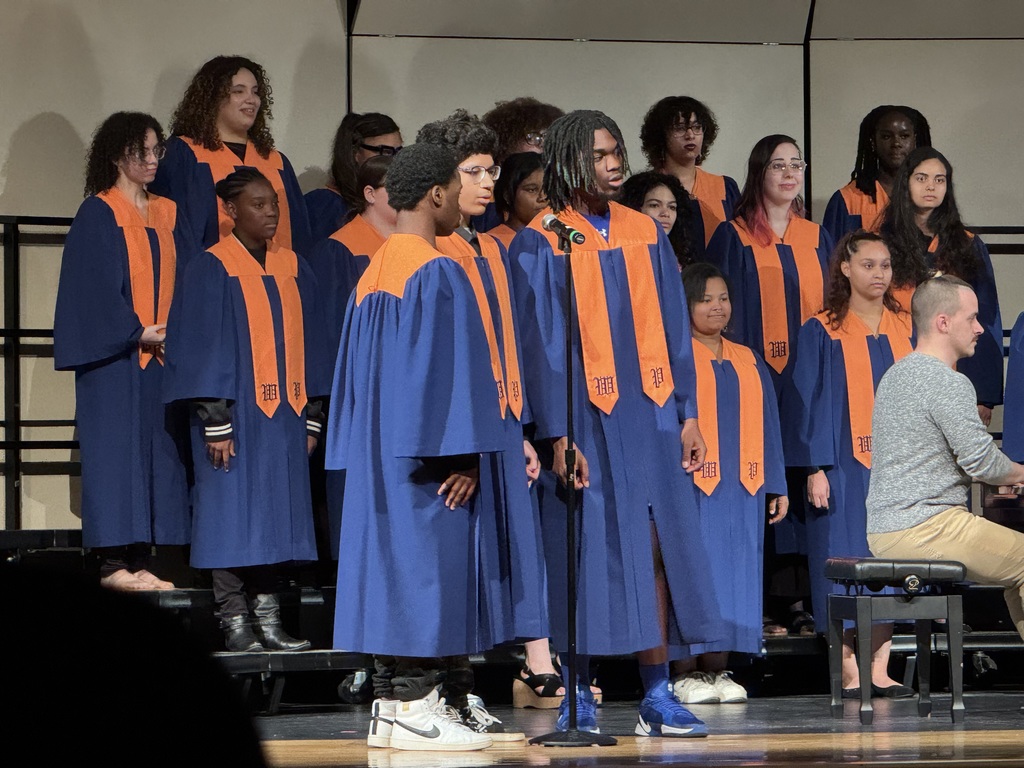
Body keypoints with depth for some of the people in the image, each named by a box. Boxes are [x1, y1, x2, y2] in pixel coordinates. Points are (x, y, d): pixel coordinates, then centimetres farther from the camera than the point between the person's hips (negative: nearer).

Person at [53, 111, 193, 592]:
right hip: (114, 359, -6)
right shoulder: (98, 215, -3)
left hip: (163, 354, 6)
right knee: (117, 452, -6)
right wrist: (136, 332, -15)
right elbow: (94, 289, -10)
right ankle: (112, 562, -4)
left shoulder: (167, 216, 14)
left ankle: (140, 560, 5)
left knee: (159, 454, 3)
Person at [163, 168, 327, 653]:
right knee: (234, 518, -3)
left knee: (277, 519, 5)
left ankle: (267, 617, 10)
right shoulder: (211, 270, -5)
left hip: (284, 417, 5)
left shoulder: (293, 269, 11)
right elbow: (203, 350, -8)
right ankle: (235, 625, 1)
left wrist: (312, 418, 9)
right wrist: (216, 425, -14)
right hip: (236, 414, -5)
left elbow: (307, 345, 14)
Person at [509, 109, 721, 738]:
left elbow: (672, 329, 13)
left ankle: (657, 696, 4)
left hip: (649, 414, 4)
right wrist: (556, 435, -14)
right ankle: (578, 697, 7)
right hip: (584, 420, -4)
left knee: (656, 549, -1)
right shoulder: (541, 244, -2)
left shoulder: (647, 234, 11)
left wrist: (688, 414, 6)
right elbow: (541, 343, -6)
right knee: (585, 553, -2)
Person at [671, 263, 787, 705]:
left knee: (734, 577, 3)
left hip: (740, 489, 5)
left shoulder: (748, 364, 18)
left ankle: (718, 669, 8)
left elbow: (766, 428, 18)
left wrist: (776, 486, 11)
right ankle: (685, 673, -3)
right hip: (691, 486, -5)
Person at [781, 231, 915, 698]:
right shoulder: (823, 333, 1)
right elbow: (806, 401, -2)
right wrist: (815, 469, -10)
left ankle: (880, 670, 6)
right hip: (845, 469, -4)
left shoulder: (905, 330, 11)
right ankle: (850, 673, -1)